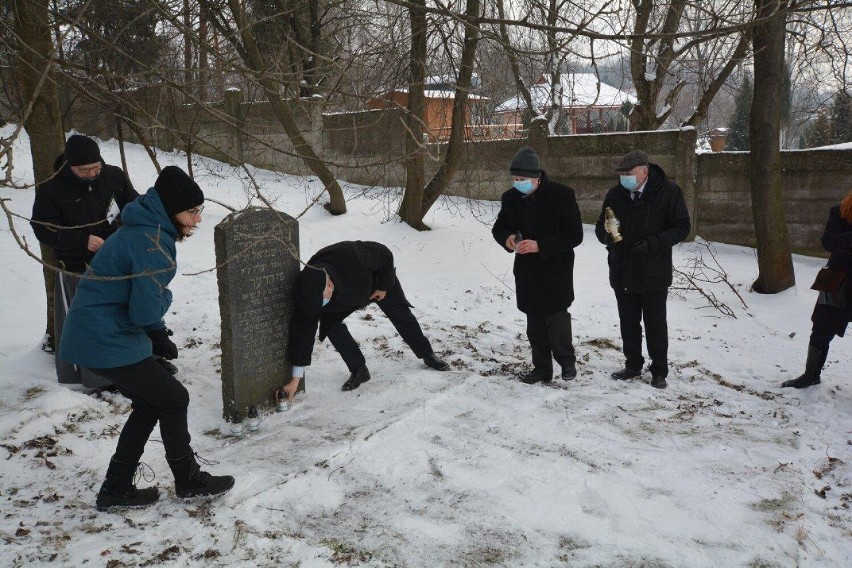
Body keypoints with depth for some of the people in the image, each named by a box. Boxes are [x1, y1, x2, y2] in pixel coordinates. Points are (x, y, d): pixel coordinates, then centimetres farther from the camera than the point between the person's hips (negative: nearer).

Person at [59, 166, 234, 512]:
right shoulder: (153, 243, -23)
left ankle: (115, 490, 26)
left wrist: (158, 335, 13)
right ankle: (188, 480, 22)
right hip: (108, 342, -10)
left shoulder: (144, 229, 9)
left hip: (92, 335, 10)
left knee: (149, 404, 19)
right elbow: (147, 310, -26)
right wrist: (165, 298, -4)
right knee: (173, 399, 5)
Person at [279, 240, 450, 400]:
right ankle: (359, 370, -4)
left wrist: (384, 286, -16)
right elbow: (303, 330, -32)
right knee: (330, 324, -18)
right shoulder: (310, 292, -37)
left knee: (401, 314, 6)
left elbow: (385, 255, -28)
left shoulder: (351, 257, -49)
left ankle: (427, 355, 30)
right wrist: (296, 378, -32)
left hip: (378, 279, -2)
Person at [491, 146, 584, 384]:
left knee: (556, 319, -8)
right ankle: (542, 367, 25)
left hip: (555, 269, -5)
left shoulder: (561, 195, -15)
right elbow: (499, 226, 14)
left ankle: (567, 360, 19)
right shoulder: (511, 197, 1)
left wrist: (540, 245, -25)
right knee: (534, 321, 11)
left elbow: (575, 235, -15)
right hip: (526, 271, 5)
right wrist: (506, 238, -11)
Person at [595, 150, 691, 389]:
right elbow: (600, 229, 9)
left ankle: (659, 371, 20)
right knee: (628, 323, 15)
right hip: (622, 272, 4)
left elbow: (681, 227, -8)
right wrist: (606, 232, -16)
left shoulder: (668, 192, -10)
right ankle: (633, 365, 31)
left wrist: (652, 243, -21)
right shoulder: (615, 194, 2)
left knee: (655, 324, 6)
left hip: (653, 274, -4)